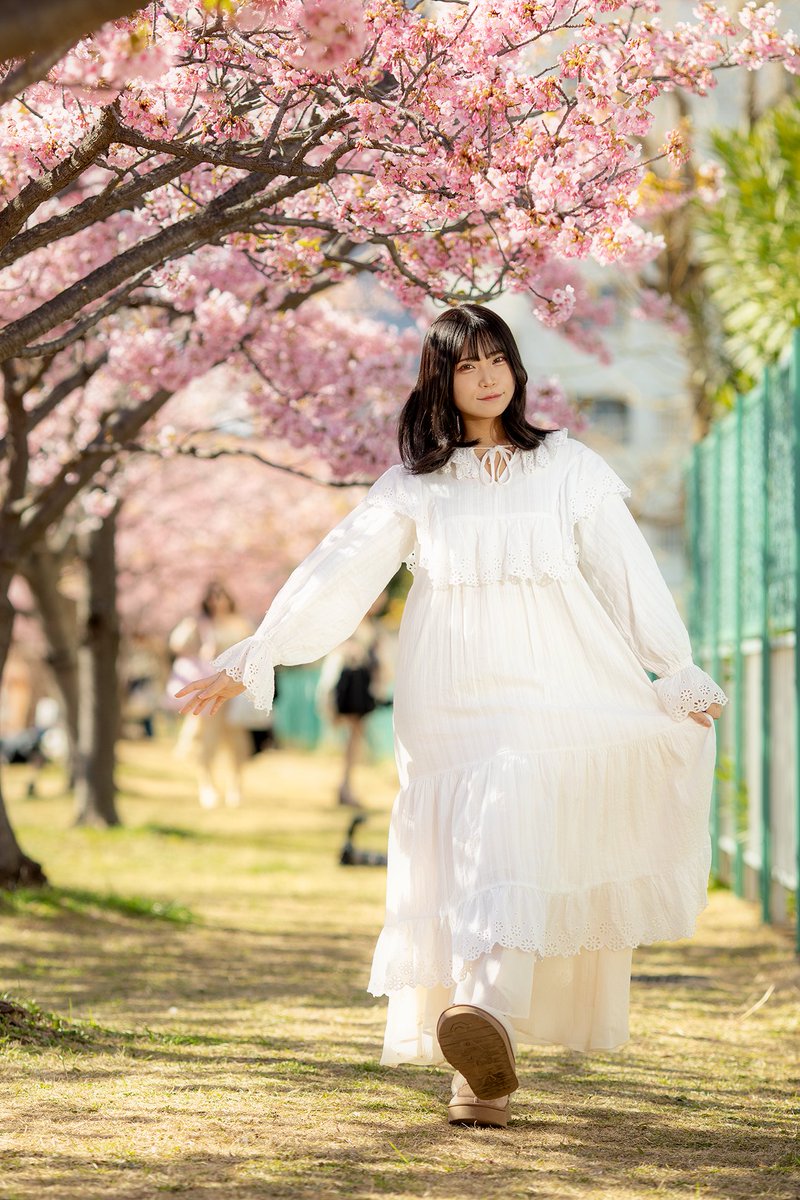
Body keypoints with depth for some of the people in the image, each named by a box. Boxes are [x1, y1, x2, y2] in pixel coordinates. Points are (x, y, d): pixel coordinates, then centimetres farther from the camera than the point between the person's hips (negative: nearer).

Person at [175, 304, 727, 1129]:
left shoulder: (569, 468, 10)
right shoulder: (413, 486, 11)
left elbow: (627, 576, 10)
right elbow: (337, 573, 8)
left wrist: (682, 677, 10)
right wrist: (252, 658, 2)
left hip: (548, 696, -1)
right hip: (450, 706, 1)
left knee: (506, 822, -25)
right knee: (452, 866, -8)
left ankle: (490, 1013, -36)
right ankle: (480, 1065, -6)